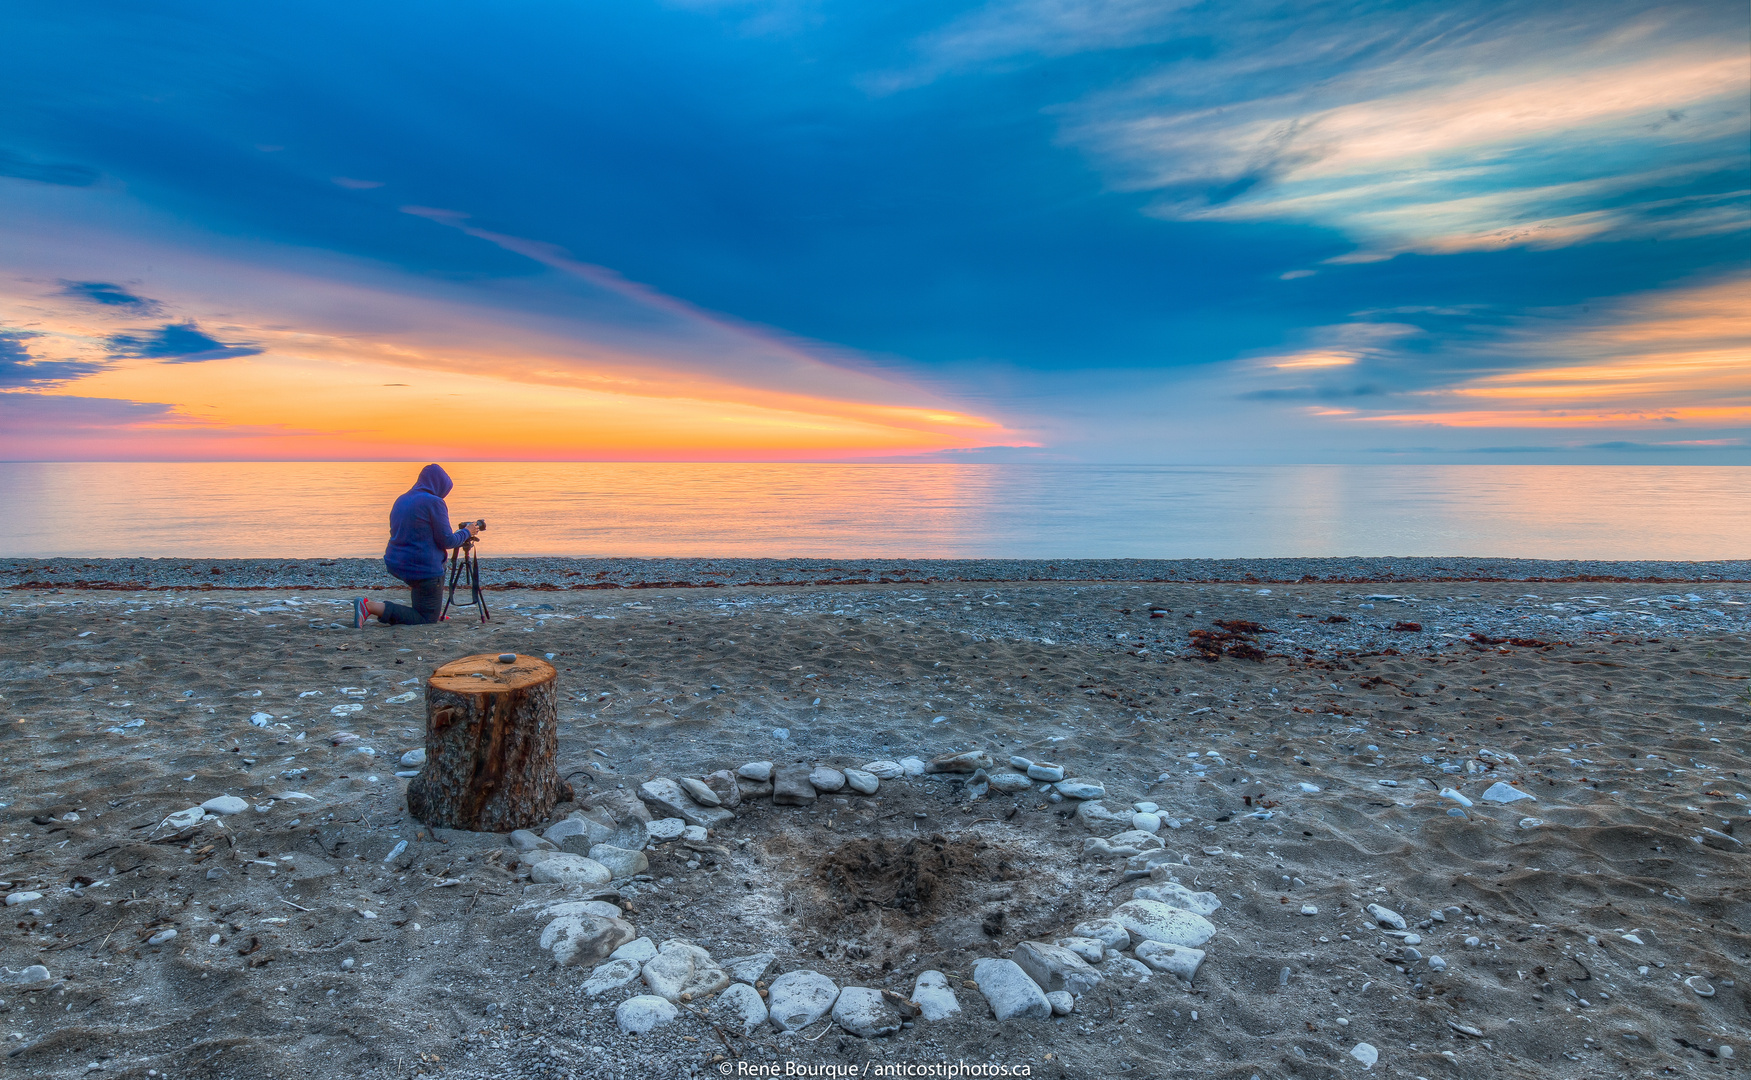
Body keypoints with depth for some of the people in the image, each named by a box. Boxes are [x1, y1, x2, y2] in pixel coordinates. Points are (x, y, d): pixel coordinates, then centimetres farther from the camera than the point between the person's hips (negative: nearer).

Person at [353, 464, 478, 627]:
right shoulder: (434, 502, -14)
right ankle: (371, 606, -16)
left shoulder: (401, 500, 10)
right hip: (424, 569, -9)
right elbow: (447, 541, -13)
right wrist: (466, 532, 5)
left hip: (395, 564, 9)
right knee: (427, 621, -1)